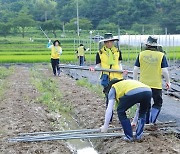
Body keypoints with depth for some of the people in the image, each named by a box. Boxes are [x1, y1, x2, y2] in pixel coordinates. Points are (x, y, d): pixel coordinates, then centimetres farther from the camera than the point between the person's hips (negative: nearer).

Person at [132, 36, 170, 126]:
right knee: (158, 104, 12)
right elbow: (164, 71, -9)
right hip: (156, 85, -2)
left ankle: (146, 121, 22)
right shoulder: (161, 55, -6)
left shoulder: (141, 54, 0)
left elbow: (135, 69, 1)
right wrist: (168, 82, 6)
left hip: (143, 84, 2)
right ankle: (151, 121, -4)